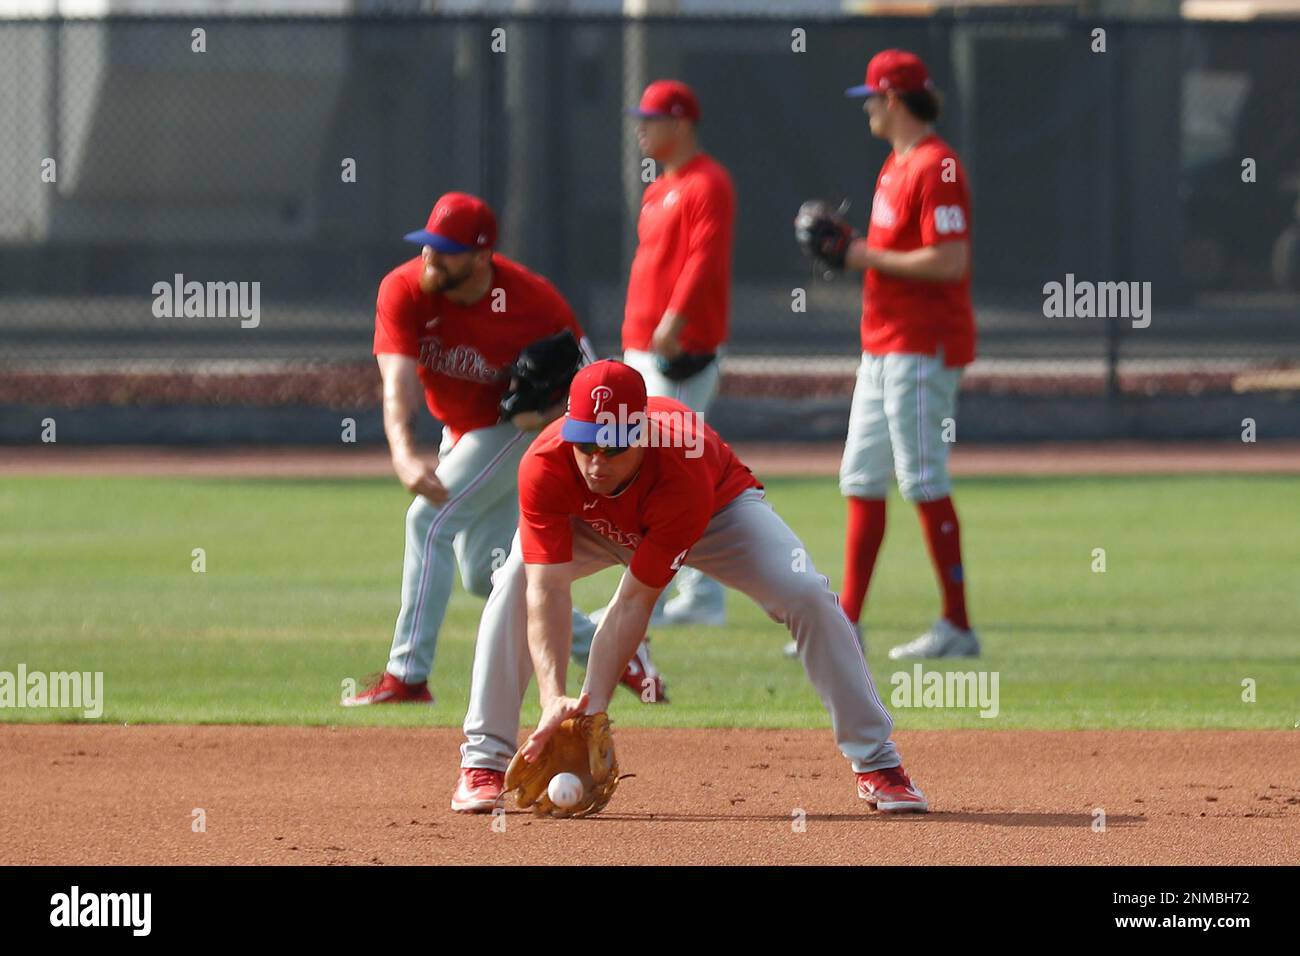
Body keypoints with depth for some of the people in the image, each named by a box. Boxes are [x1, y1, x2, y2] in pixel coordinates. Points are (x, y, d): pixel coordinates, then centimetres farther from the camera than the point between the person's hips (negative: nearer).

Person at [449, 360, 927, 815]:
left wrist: (593, 708, -45)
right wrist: (554, 698, -54)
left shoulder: (685, 474, -43)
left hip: (717, 508, -2)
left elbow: (635, 601, -41)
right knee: (515, 584, -25)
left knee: (807, 597, -21)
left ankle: (878, 766, -7)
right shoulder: (545, 465, -39)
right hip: (591, 519, 2)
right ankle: (483, 765, -15)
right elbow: (547, 590, -42)